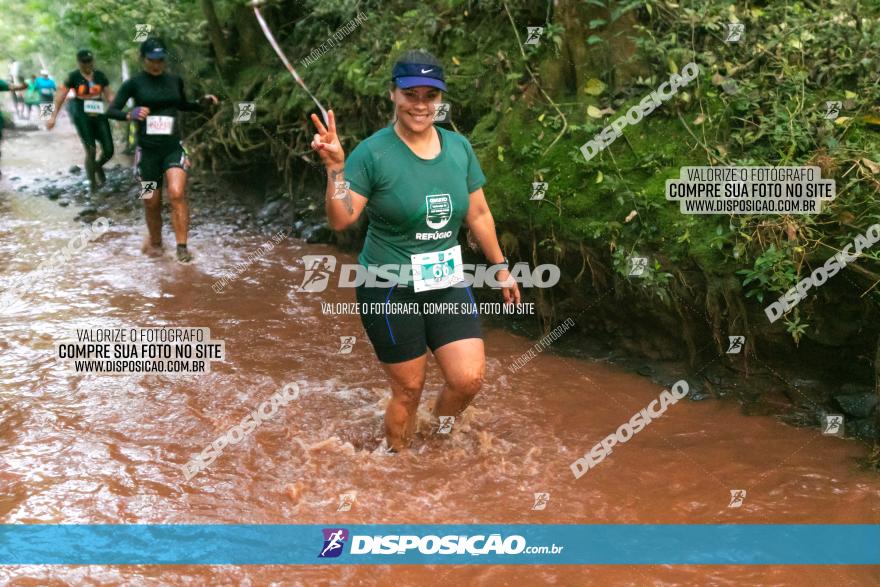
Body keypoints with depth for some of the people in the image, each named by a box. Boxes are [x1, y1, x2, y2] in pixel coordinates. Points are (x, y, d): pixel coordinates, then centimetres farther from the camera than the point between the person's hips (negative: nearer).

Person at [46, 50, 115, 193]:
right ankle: (93, 183, 8)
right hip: (82, 118, -3)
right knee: (91, 151, -9)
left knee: (109, 151, -1)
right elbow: (61, 97, -1)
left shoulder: (100, 75, 6)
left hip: (99, 116, 3)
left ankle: (98, 166, 34)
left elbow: (109, 95, 8)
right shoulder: (73, 77, -3)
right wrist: (53, 116, -4)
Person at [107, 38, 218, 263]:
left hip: (173, 147, 1)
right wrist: (130, 114, -23)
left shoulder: (175, 81, 7)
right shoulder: (134, 83, -2)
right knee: (151, 202, 7)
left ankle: (182, 247, -16)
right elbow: (111, 111, -4)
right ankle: (155, 241, 33)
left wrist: (202, 103, 7)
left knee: (177, 194, -20)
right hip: (147, 150, -1)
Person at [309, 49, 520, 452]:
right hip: (391, 290, -4)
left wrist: (500, 266, 16)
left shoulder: (458, 147, 2)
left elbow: (478, 214, 12)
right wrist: (335, 167, -30)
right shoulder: (373, 152, -13)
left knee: (469, 378, -3)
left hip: (447, 285, 5)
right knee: (408, 390, 4)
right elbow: (340, 220, -17)